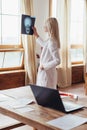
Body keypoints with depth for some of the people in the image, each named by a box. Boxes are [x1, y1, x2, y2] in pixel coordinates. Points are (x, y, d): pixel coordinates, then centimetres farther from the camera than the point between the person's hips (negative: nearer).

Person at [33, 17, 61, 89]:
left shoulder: (51, 42, -23)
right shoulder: (50, 40, 6)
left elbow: (57, 61, -28)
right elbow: (44, 44, 31)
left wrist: (44, 66, -19)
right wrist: (36, 35, 33)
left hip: (47, 74, -9)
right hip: (46, 73, 9)